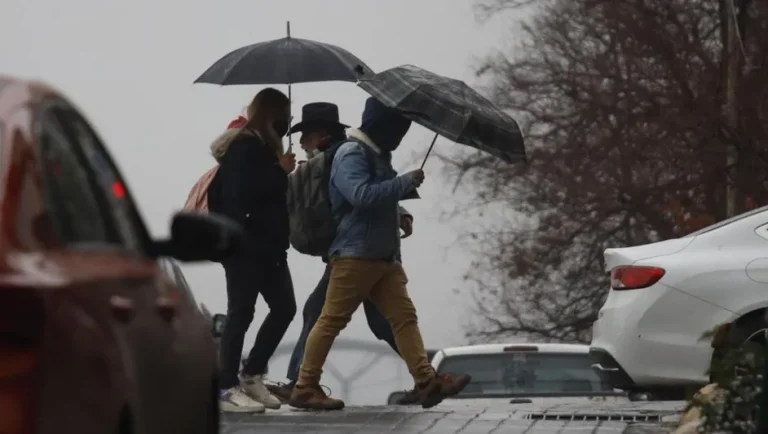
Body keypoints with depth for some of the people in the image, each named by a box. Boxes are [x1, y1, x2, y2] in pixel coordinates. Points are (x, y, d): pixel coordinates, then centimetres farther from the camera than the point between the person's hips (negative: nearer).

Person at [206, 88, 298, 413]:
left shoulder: (261, 146, 18)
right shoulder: (244, 146, -11)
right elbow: (244, 192, -22)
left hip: (267, 245, 10)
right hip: (246, 245, -10)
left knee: (284, 308, 9)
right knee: (241, 313, -8)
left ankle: (251, 375, 17)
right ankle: (228, 388, -5)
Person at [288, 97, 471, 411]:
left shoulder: (378, 155, 18)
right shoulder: (351, 155, -11)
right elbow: (362, 195, -26)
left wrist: (401, 216, 18)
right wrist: (407, 182, -20)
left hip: (384, 255, 9)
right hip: (355, 254, -9)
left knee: (404, 315, 1)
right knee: (332, 320, -6)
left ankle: (426, 382, -4)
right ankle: (304, 388, -1)